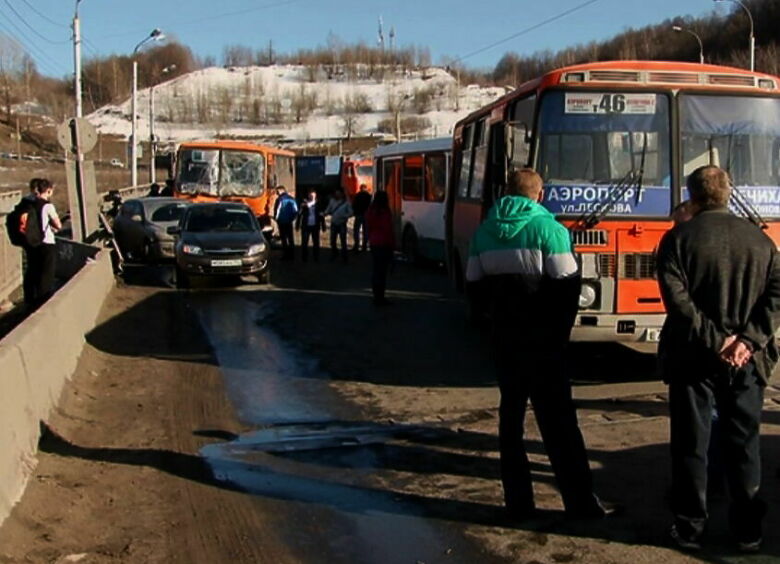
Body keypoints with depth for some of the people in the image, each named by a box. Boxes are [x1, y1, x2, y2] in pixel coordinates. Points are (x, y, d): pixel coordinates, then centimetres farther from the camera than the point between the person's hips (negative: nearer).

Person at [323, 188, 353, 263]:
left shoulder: (346, 202, -9)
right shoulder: (332, 201, 0)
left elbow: (350, 213, -11)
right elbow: (328, 210, 3)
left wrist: (343, 216, -25)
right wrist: (325, 213, -16)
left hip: (342, 224, -4)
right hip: (333, 224, 4)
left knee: (343, 241, 0)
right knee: (332, 241, 13)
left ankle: (344, 258, 12)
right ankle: (334, 254, 35)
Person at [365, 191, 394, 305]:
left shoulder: (370, 211, 7)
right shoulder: (385, 212, -13)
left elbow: (368, 228, 13)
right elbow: (388, 230, -14)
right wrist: (392, 244, -6)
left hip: (374, 243, 7)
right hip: (384, 244, -7)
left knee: (375, 270, 12)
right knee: (382, 271, -5)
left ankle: (377, 297, 17)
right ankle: (380, 298, -3)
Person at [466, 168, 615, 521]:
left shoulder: (485, 231, 5)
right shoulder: (547, 228, -10)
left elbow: (474, 283, 7)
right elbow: (567, 283, -14)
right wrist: (561, 327, -3)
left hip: (504, 337, 5)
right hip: (542, 339, -4)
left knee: (511, 416, 12)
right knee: (558, 420, 1)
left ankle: (518, 502, 14)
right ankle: (581, 502, 6)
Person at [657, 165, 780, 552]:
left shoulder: (679, 238, -5)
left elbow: (677, 298, -16)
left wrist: (714, 340, -14)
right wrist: (748, 340, -9)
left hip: (694, 358, -3)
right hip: (746, 360, 3)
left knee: (691, 446, 7)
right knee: (744, 446, 12)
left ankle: (690, 528, 14)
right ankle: (748, 531, 19)